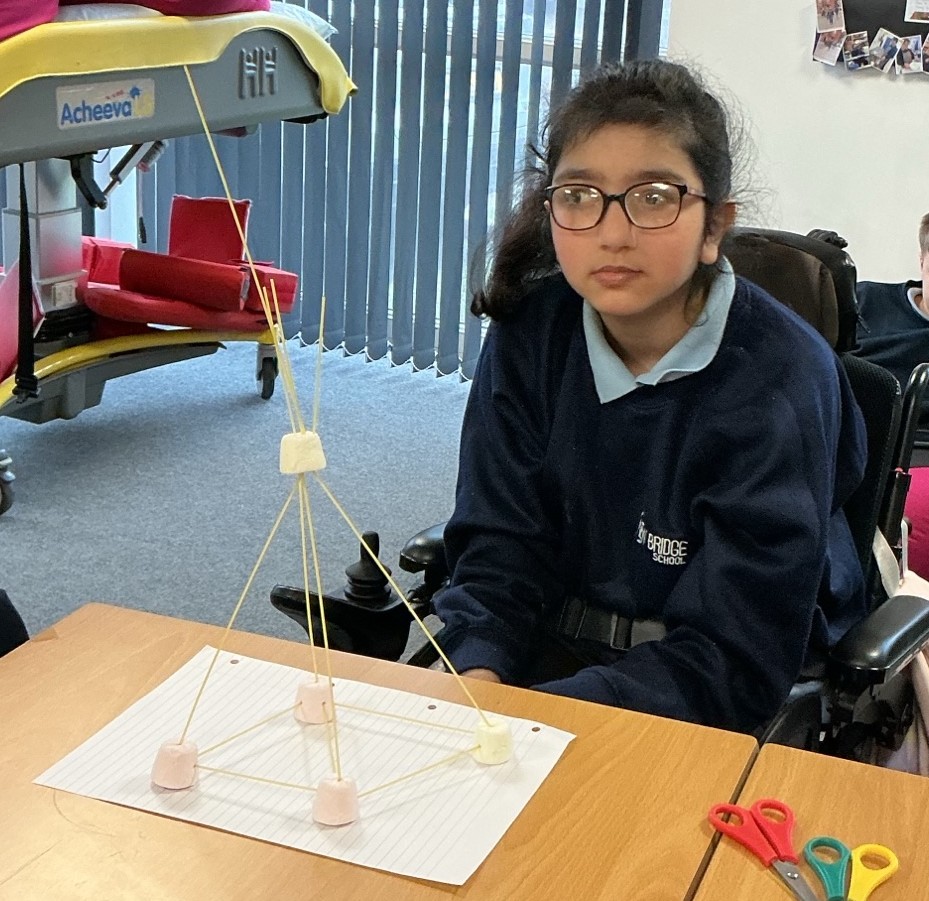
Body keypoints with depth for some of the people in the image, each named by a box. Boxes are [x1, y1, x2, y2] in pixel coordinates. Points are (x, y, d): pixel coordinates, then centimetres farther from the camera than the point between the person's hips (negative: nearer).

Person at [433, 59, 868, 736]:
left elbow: (735, 660, -22)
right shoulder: (530, 334, -4)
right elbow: (501, 554, -5)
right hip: (556, 649, 4)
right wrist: (476, 685, -25)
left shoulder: (779, 381, -19)